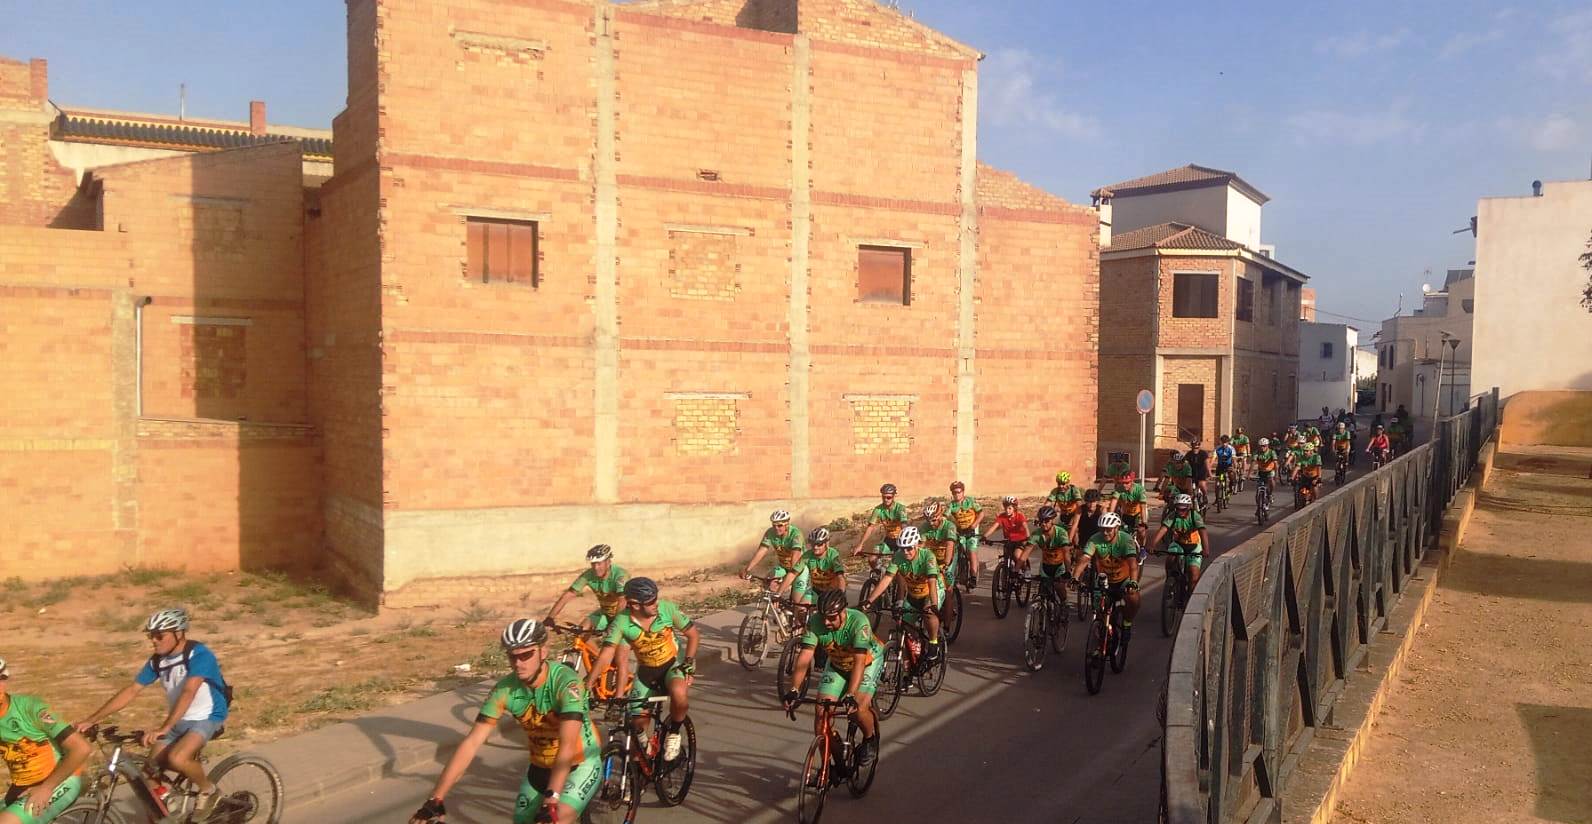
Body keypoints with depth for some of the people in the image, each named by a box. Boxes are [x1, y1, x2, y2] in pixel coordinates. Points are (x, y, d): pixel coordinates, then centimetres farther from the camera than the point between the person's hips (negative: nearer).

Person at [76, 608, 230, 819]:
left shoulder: (199, 654, -24)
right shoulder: (157, 660, -2)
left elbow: (188, 693, -35)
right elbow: (131, 691, 2)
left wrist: (163, 728, -45)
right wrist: (91, 720, -4)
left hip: (206, 718, -7)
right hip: (178, 720, 7)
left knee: (176, 759, -26)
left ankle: (209, 791, -2)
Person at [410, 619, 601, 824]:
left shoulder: (565, 681, -30)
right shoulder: (504, 689, -17)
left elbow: (568, 744, -39)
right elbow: (471, 742, -20)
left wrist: (551, 800, -49)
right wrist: (435, 800, -26)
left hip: (580, 765, -5)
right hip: (541, 767, 5)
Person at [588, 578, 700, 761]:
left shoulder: (667, 609, -22)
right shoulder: (621, 622, -23)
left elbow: (694, 634, -10)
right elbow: (606, 655, -27)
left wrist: (689, 662, -21)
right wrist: (587, 685, -37)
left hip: (673, 664, -2)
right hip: (646, 671, 2)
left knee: (679, 694, -33)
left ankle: (673, 732, -5)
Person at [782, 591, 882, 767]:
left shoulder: (859, 622, -37)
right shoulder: (815, 622, -27)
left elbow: (859, 662, -41)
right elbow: (804, 657, -31)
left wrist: (851, 696, -51)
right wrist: (794, 690, -41)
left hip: (868, 661, -3)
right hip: (837, 663, 4)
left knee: (859, 708, -23)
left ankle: (871, 739, 10)